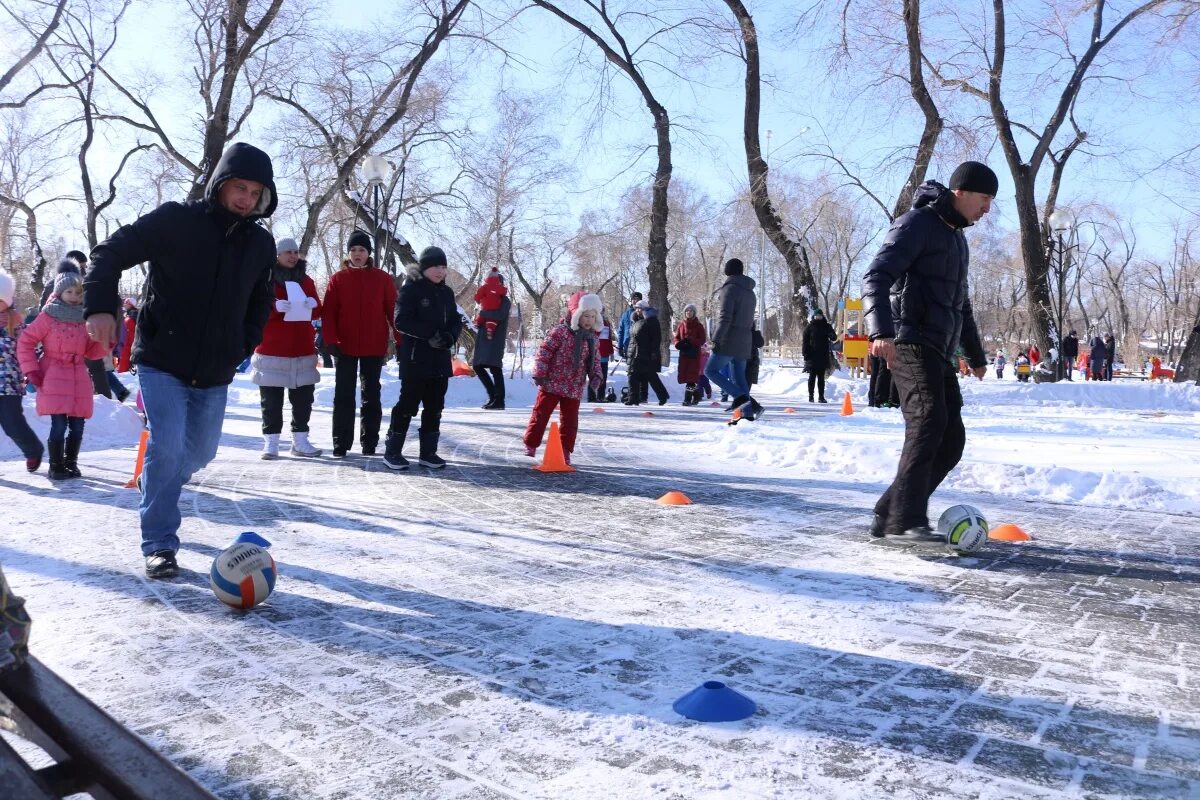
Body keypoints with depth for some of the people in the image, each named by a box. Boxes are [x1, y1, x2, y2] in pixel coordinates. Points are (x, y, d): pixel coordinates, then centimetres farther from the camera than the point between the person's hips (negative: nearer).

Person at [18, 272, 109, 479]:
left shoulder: (84, 319, 7)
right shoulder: (48, 316, -4)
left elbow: (91, 351, 13)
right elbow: (25, 342, 0)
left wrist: (106, 343, -7)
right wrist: (31, 371, -5)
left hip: (78, 379, 4)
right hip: (54, 379, -4)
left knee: (77, 426, 5)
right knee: (59, 425, -8)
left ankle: (71, 463, 21)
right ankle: (56, 467, 6)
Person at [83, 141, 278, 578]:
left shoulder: (261, 243, 4)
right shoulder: (175, 221, -10)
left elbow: (260, 301, 18)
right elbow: (110, 251, -9)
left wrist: (244, 346, 7)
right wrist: (100, 306, -22)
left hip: (216, 371, 5)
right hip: (162, 361, -5)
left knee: (199, 453, 15)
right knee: (167, 446, -15)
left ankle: (157, 488, 47)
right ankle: (159, 545, -2)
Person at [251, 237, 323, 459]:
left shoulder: (305, 280, 14)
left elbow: (317, 311, 13)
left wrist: (312, 304, -10)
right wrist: (275, 306, -23)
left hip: (302, 349, 4)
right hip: (271, 349, -3)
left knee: (303, 397, 3)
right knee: (271, 399, 0)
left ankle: (300, 440, 10)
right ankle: (270, 441, 4)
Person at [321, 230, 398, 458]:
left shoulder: (382, 278, 3)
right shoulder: (338, 278, 3)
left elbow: (393, 310, 3)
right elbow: (329, 312, -1)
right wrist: (331, 340, -11)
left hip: (374, 347, 0)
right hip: (345, 347, 0)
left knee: (371, 395, 8)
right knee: (343, 396, 3)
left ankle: (369, 442, 16)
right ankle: (341, 443, 8)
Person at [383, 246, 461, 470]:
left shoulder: (446, 293, 13)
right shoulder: (411, 289, -6)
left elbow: (456, 321, 14)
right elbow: (402, 321, -14)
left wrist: (450, 336, -7)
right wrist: (429, 334, -21)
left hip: (440, 359, 7)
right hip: (415, 359, -6)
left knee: (435, 407, 9)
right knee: (408, 403, -3)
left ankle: (428, 452, 18)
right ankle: (392, 451, 6)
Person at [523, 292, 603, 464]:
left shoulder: (593, 340, 6)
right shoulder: (560, 331, -12)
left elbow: (595, 361, 13)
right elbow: (544, 352, -12)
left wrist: (595, 376, -4)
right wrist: (539, 373, -14)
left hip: (575, 388, 4)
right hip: (552, 384, -4)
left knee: (570, 419, 8)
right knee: (541, 414, 4)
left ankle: (565, 450, 19)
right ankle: (531, 444, 15)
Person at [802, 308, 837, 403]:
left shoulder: (827, 326, 7)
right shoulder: (810, 327, 2)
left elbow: (834, 338, 3)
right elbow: (805, 342, 1)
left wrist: (832, 336, -21)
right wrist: (806, 354, -7)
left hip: (823, 356, 2)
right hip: (812, 356, -1)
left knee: (821, 377, 5)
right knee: (812, 377, 2)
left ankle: (821, 397, 6)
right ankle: (811, 396, 6)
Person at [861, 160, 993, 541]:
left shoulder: (956, 237, 26)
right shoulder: (917, 223, -4)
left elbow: (960, 303, 36)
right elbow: (876, 277, -20)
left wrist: (975, 355, 41)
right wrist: (881, 331, -35)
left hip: (938, 353, 9)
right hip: (911, 344, -9)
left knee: (951, 439, 3)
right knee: (929, 420, -23)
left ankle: (889, 514, 6)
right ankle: (907, 518, -23)